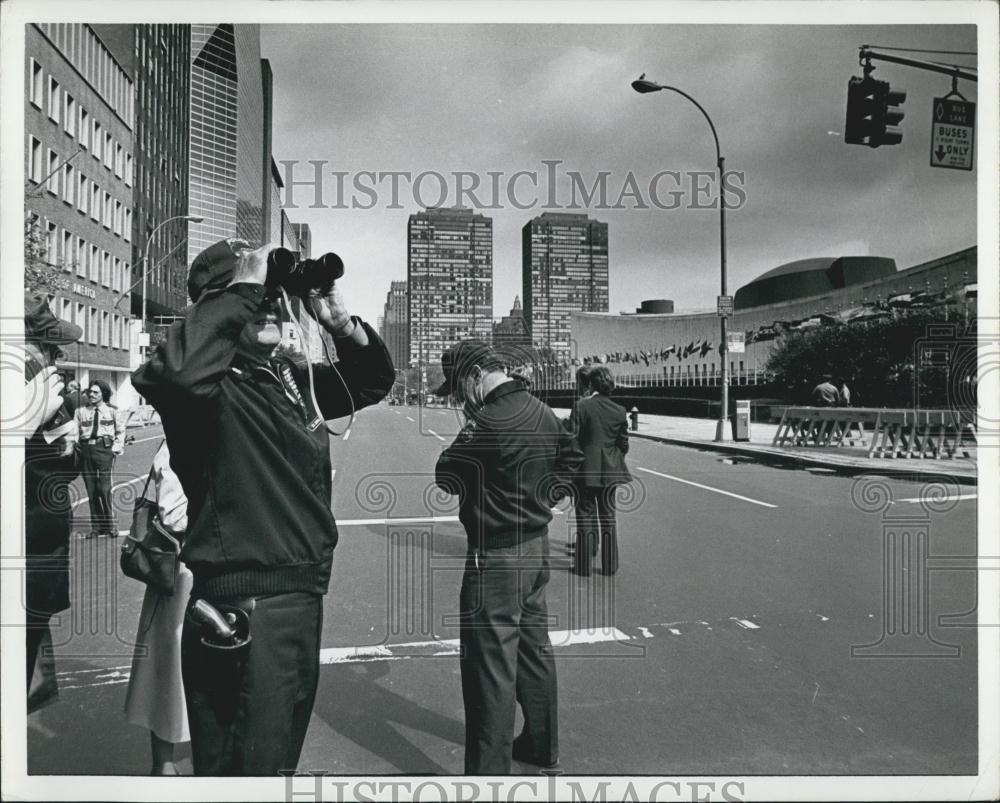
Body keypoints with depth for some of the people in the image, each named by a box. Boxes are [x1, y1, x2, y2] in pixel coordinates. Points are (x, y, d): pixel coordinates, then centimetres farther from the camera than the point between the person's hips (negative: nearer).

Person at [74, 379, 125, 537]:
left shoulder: (111, 411, 9)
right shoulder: (81, 411, 12)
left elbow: (120, 431, 16)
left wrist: (116, 448, 5)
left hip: (104, 449, -2)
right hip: (86, 449, 2)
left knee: (104, 489, -10)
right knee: (91, 490, 4)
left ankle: (111, 525, 1)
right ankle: (96, 526, 13)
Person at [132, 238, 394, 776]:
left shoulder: (290, 378, 10)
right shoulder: (210, 385, -13)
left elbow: (373, 381, 20)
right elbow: (170, 372, -38)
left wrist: (338, 320, 1)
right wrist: (243, 289, -25)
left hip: (304, 599, 8)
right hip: (242, 610, -8)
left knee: (283, 757, 24)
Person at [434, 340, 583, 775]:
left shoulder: (488, 421, -22)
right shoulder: (542, 411, 6)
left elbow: (446, 478, -14)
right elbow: (572, 456, 20)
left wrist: (466, 432, -3)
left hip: (495, 556, -9)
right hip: (537, 545, 10)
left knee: (490, 665, 0)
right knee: (534, 649, 20)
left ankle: (489, 768, 9)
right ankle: (541, 744, 36)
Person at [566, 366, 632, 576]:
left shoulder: (581, 407, -11)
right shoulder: (619, 411, -1)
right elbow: (624, 445, 5)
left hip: (586, 470, -3)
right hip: (610, 472, 3)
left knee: (586, 515, 7)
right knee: (608, 516, 14)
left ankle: (583, 565, 12)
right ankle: (609, 565, 21)